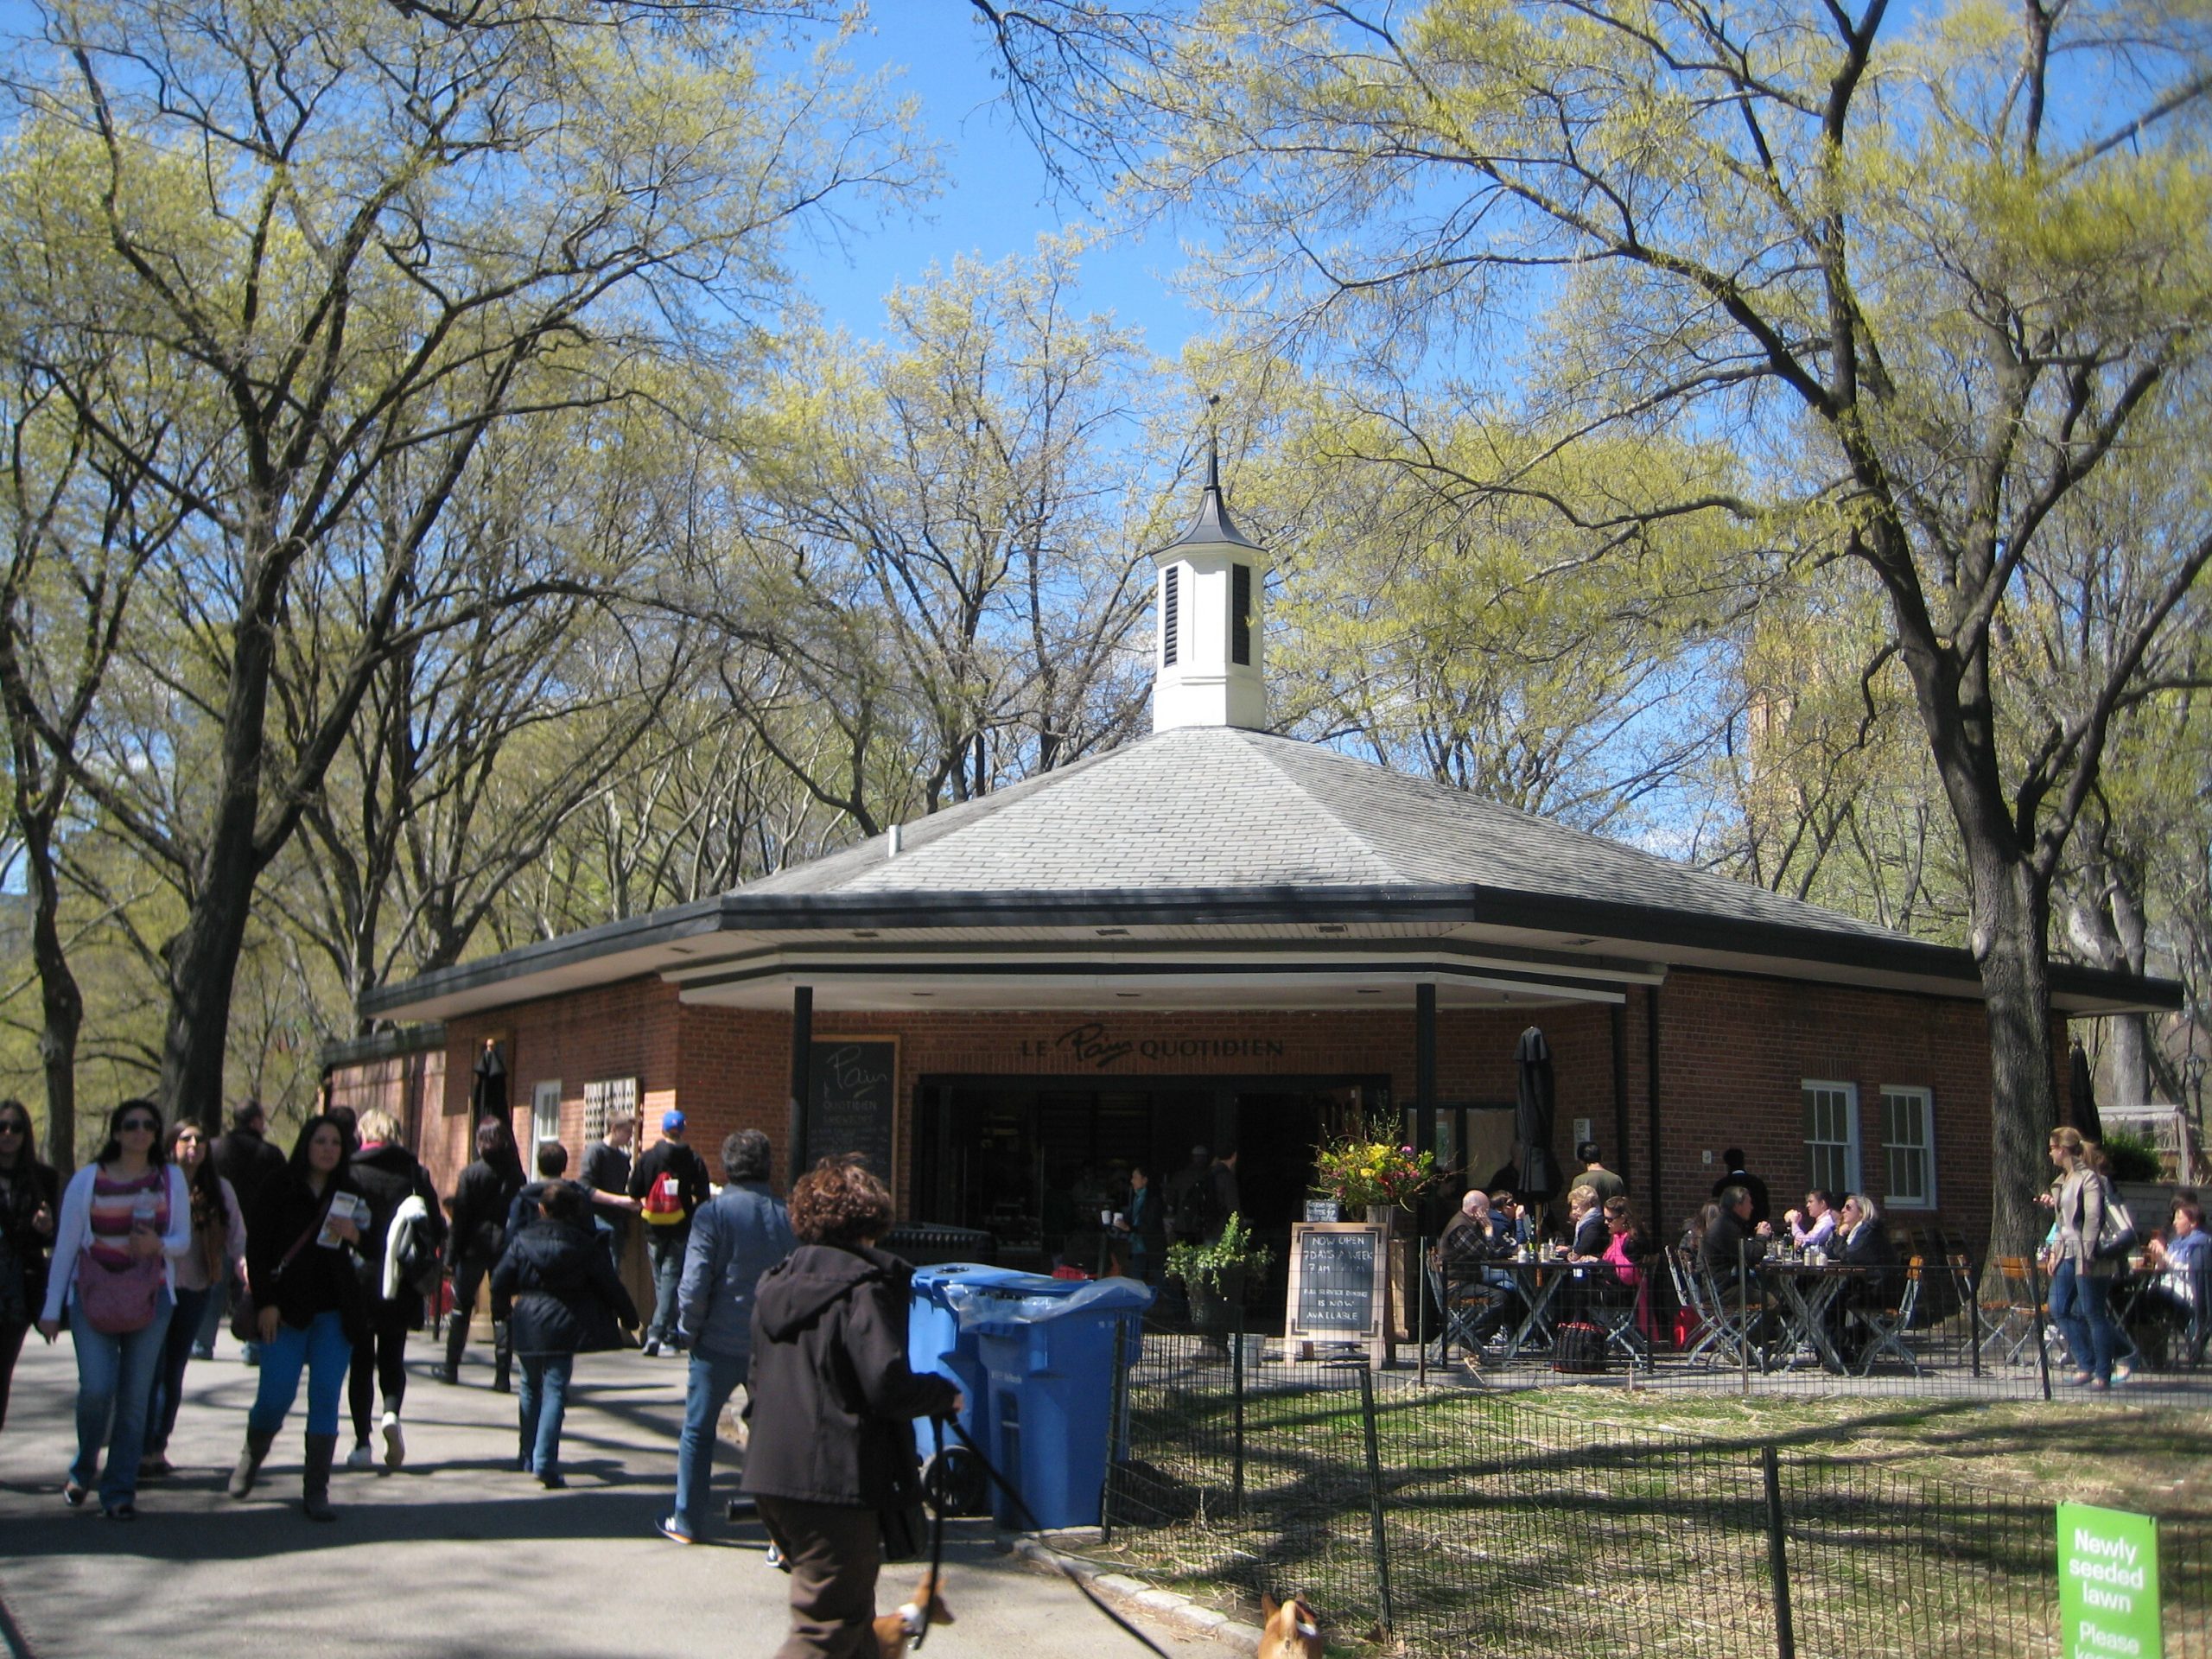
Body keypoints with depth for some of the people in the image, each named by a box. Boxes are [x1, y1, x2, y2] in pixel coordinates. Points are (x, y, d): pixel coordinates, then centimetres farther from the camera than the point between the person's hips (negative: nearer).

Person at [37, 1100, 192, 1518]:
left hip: (150, 1299, 1)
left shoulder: (171, 1178, 6)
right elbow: (65, 1246, 5)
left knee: (135, 1396, -1)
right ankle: (83, 1469, 14)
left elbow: (184, 1240, 9)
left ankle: (120, 1491, 8)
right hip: (92, 1297, -1)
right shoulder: (87, 1179, 3)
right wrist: (51, 1308, 4)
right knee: (96, 1387, -13)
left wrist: (159, 1245, -15)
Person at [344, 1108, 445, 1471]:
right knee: (392, 1356, 14)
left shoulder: (349, 1173, -7)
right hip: (401, 1288, 1)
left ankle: (363, 1442, 5)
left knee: (361, 1361, 9)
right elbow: (437, 1229, -2)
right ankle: (391, 1411, -13)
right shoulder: (415, 1173, -1)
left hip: (358, 1278, -1)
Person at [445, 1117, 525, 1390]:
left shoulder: (471, 1173, -7)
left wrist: (451, 1252, -2)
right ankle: (503, 1375, -3)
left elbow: (460, 1216, -7)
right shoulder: (515, 1174, 1)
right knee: (501, 1309, 3)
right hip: (506, 1247, 2)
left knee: (462, 1305, 13)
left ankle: (451, 1366, 20)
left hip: (474, 1246, -2)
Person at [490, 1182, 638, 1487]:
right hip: (563, 1324, -2)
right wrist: (629, 1317, 14)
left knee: (530, 1387, 20)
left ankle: (528, 1456, 29)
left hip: (527, 1325, 2)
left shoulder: (522, 1240, 0)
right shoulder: (583, 1245, -3)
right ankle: (545, 1462, -14)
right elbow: (609, 1285, 0)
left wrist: (513, 1301, 23)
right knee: (555, 1390, -2)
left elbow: (499, 1284, 0)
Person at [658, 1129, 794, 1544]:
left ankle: (686, 1521, 20)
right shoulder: (788, 1216, 0)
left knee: (698, 1432, 13)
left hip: (720, 1343, -2)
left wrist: (689, 1330, 1)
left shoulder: (713, 1213, -10)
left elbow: (694, 1284, -14)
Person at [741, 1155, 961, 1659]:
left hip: (770, 1472, 9)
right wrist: (945, 1394, -4)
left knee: (851, 1615, 22)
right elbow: (888, 1385, -21)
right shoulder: (863, 1289, -13)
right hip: (838, 1482, -8)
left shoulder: (776, 1285, 11)